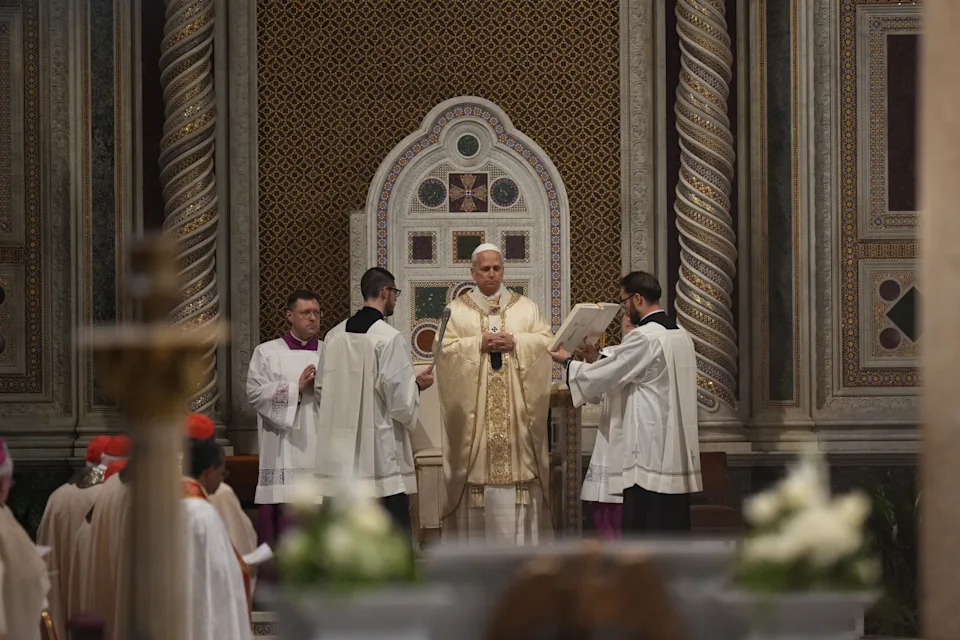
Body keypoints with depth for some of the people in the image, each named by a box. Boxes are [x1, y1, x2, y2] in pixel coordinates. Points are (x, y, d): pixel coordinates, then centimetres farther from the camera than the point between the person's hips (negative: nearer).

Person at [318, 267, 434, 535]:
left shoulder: (334, 336, 6)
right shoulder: (390, 338, -13)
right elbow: (401, 399, -14)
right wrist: (417, 384, 7)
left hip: (342, 450, 6)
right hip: (382, 451, -6)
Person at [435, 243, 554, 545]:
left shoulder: (526, 307, 12)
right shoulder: (456, 310, 8)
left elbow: (546, 341, 3)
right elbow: (445, 348, -2)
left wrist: (515, 343, -12)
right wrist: (479, 344, -14)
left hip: (516, 406, 1)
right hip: (473, 407, -1)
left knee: (518, 461, -3)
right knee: (476, 469, -4)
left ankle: (521, 540, 0)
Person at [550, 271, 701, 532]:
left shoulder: (643, 338, -14)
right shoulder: (682, 336, 14)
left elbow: (602, 378, -5)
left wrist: (567, 361, 10)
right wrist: (597, 359, 20)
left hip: (651, 450, -9)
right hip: (679, 452, 9)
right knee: (673, 528, 9)